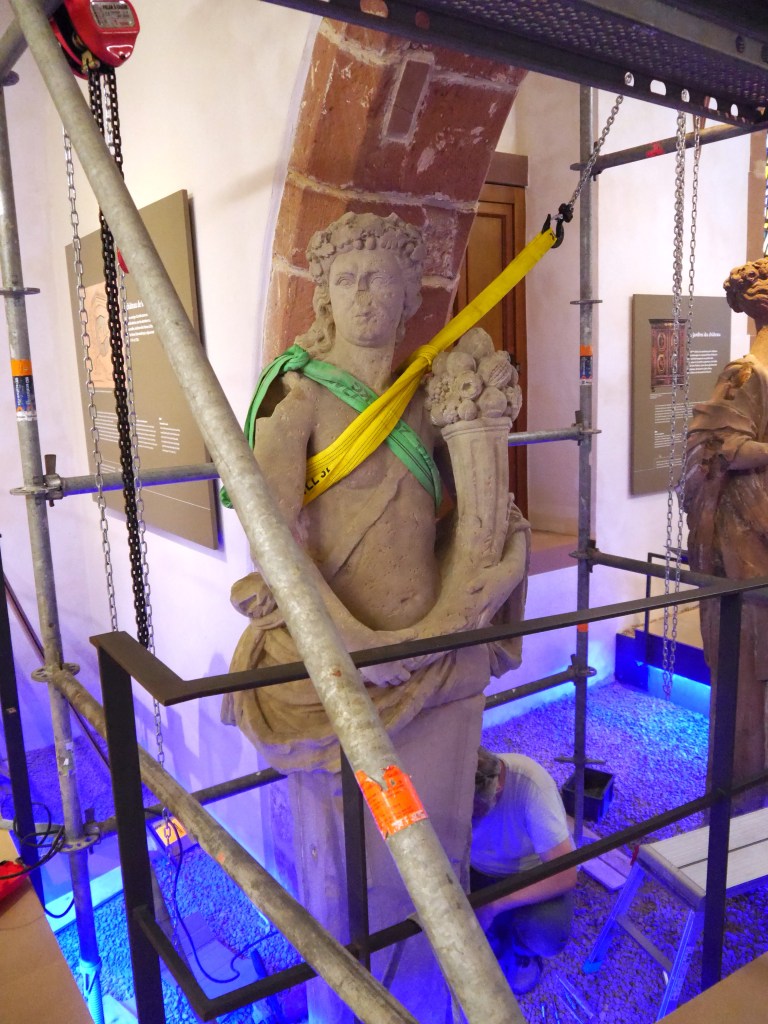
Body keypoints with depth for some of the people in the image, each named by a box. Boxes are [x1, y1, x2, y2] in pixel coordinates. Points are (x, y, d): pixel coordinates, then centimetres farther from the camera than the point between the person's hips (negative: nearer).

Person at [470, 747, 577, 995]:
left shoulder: (530, 783, -36)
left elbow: (565, 876, -33)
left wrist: (493, 905, -37)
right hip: (479, 871, 3)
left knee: (546, 936, -31)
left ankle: (522, 949, 6)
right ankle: (492, 937, 11)